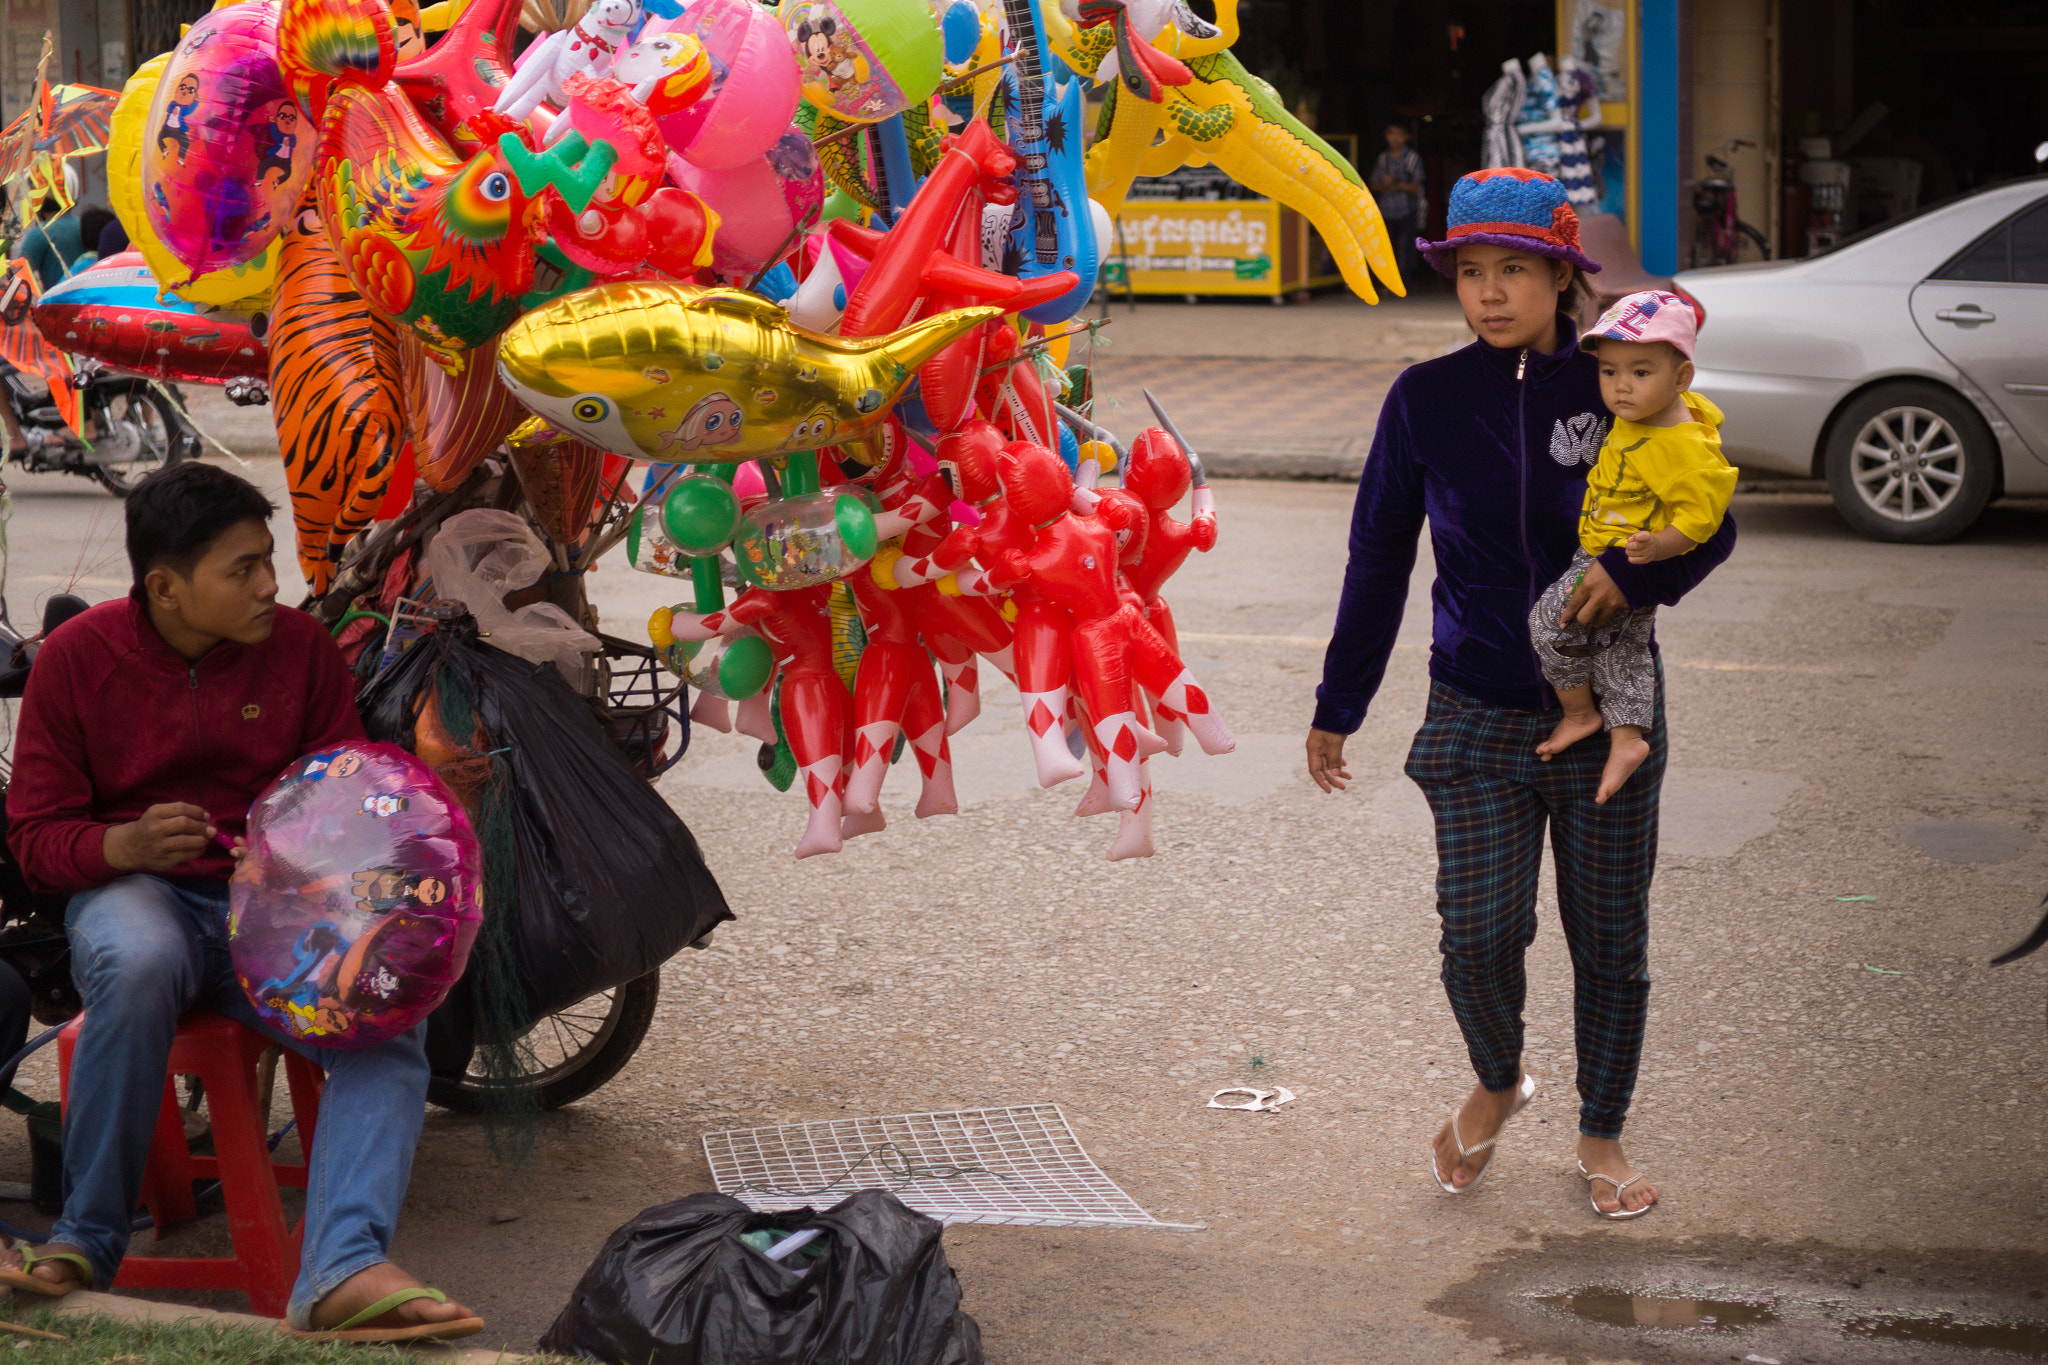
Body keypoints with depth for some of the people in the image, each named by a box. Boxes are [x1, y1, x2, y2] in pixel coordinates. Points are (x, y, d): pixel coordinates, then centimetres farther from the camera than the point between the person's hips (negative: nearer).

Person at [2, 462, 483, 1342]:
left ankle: (344, 1271, -45)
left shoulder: (300, 647, 4)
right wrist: (124, 845, -22)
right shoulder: (78, 656, -1)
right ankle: (86, 1241, -24)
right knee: (137, 965, -40)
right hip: (134, 892, -2)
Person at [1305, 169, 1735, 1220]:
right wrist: (1336, 706, 11)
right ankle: (1497, 1085, 24)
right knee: (1478, 932, -7)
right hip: (1477, 717, 0)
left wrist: (1634, 569, -19)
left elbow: (1710, 523, 4)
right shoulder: (1427, 400, -2)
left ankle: (1602, 1134, 27)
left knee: (1609, 935, 7)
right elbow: (1378, 559, 7)